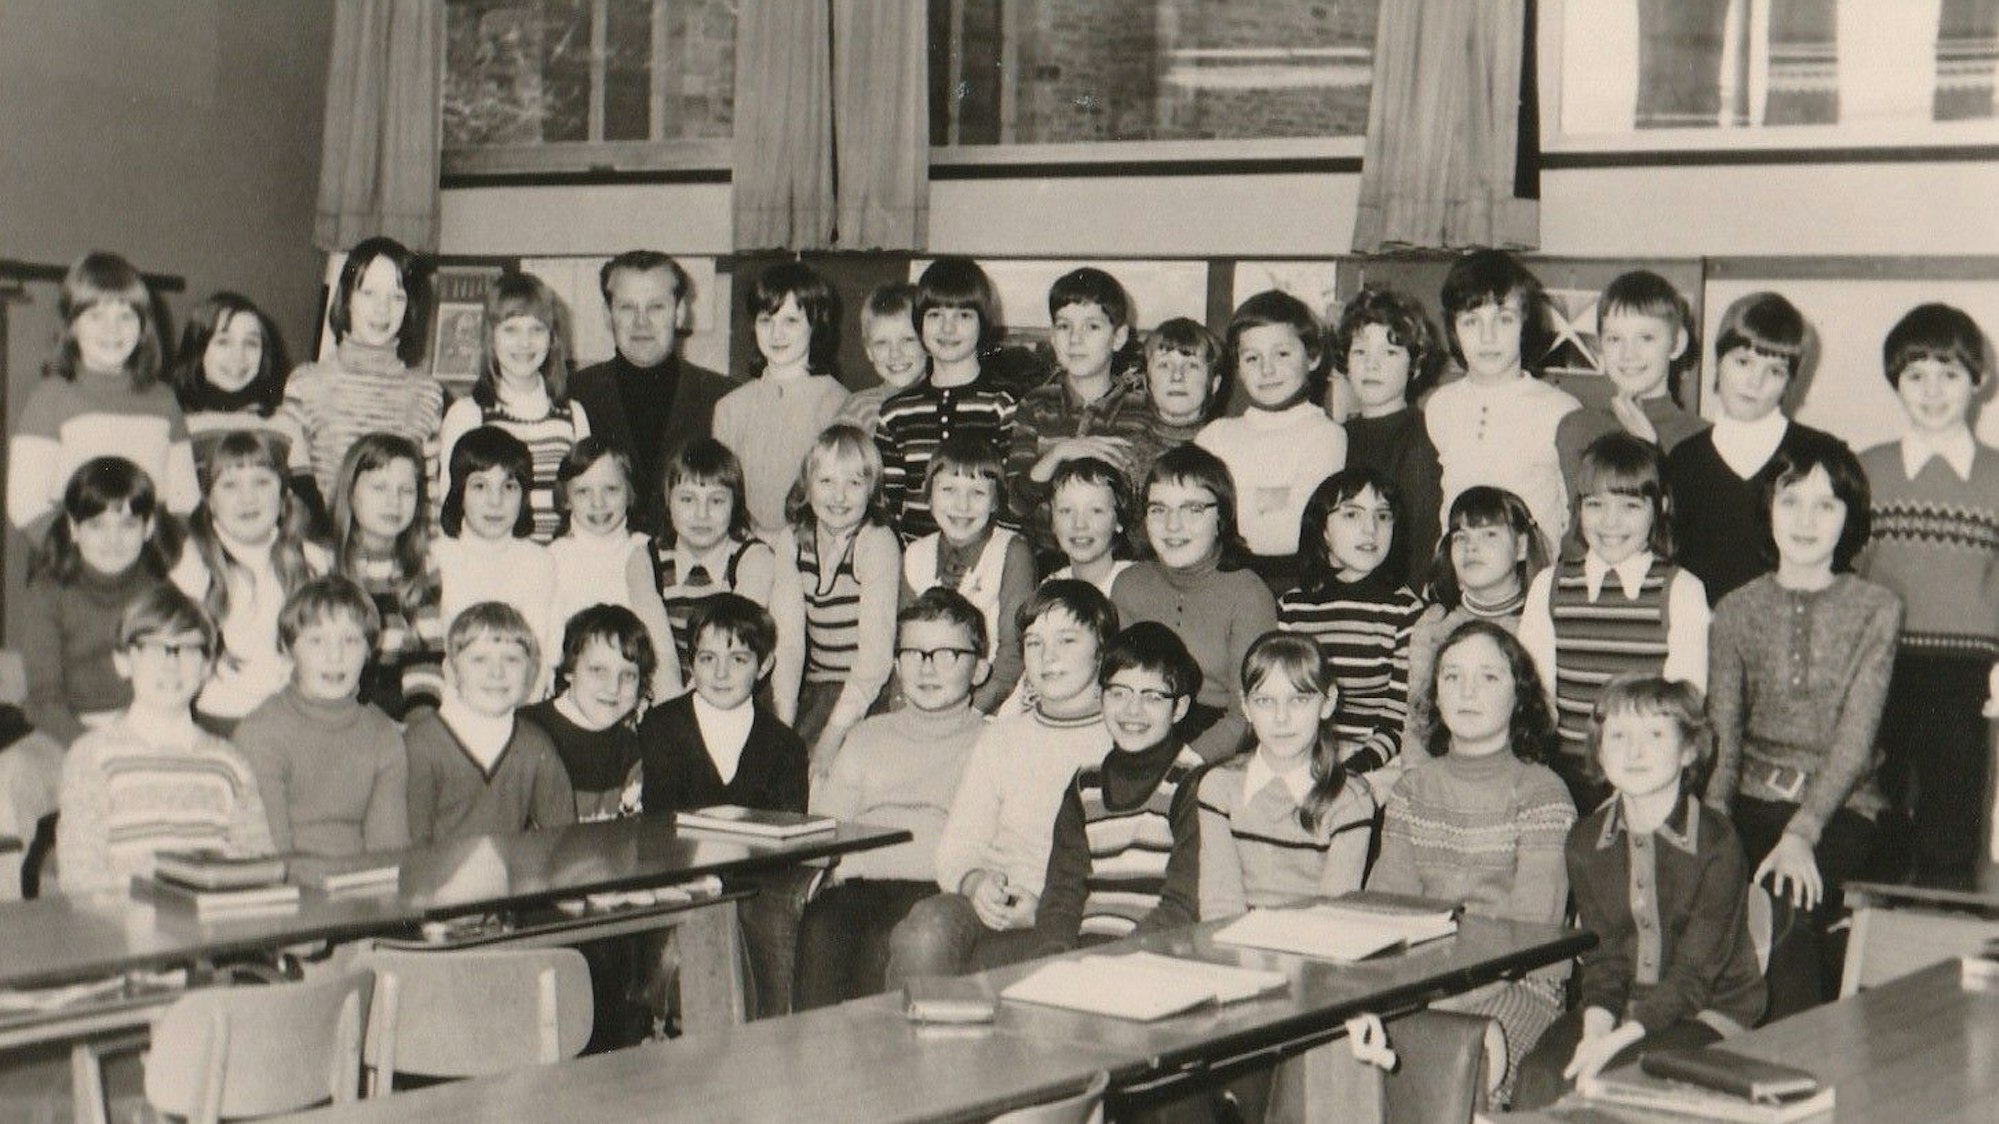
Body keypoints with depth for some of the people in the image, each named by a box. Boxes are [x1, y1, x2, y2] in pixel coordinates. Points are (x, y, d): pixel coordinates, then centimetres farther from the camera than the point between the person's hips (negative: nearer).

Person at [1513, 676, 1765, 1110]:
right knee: (1540, 1075, -22)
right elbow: (1602, 958, 3)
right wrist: (1594, 1031, -17)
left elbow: (1694, 975, -14)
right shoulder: (1585, 841, 3)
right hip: (1623, 1007, 4)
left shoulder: (1717, 843, -13)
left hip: (1709, 1013, -4)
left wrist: (1618, 1040, -24)